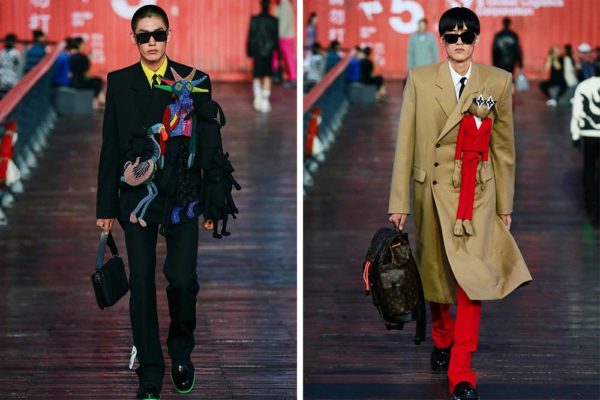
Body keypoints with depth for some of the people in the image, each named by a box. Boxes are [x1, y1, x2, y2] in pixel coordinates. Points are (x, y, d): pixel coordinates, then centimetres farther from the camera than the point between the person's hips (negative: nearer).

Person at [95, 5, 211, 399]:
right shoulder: (118, 82, 6)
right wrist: (107, 205, 3)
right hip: (136, 196, 1)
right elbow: (110, 146, 6)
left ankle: (182, 349, 17)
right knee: (142, 285, 3)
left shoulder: (195, 81, 3)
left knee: (183, 279, -11)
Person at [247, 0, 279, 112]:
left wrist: (249, 51, 3)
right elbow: (276, 38, -1)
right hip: (269, 51, 0)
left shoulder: (254, 19, -7)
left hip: (257, 51, 0)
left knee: (257, 75, 9)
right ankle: (265, 99, 2)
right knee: (267, 75, 8)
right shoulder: (274, 21, -6)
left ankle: (257, 93, -16)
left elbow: (250, 36, -4)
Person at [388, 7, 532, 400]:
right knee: (434, 273, 16)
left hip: (476, 192, -1)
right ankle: (442, 339, 43)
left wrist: (505, 203, 8)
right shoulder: (420, 79, 0)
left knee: (470, 278, -11)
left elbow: (504, 145, 6)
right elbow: (406, 142, 0)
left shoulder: (498, 81, 0)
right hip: (431, 189, 2)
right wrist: (399, 202, -2)